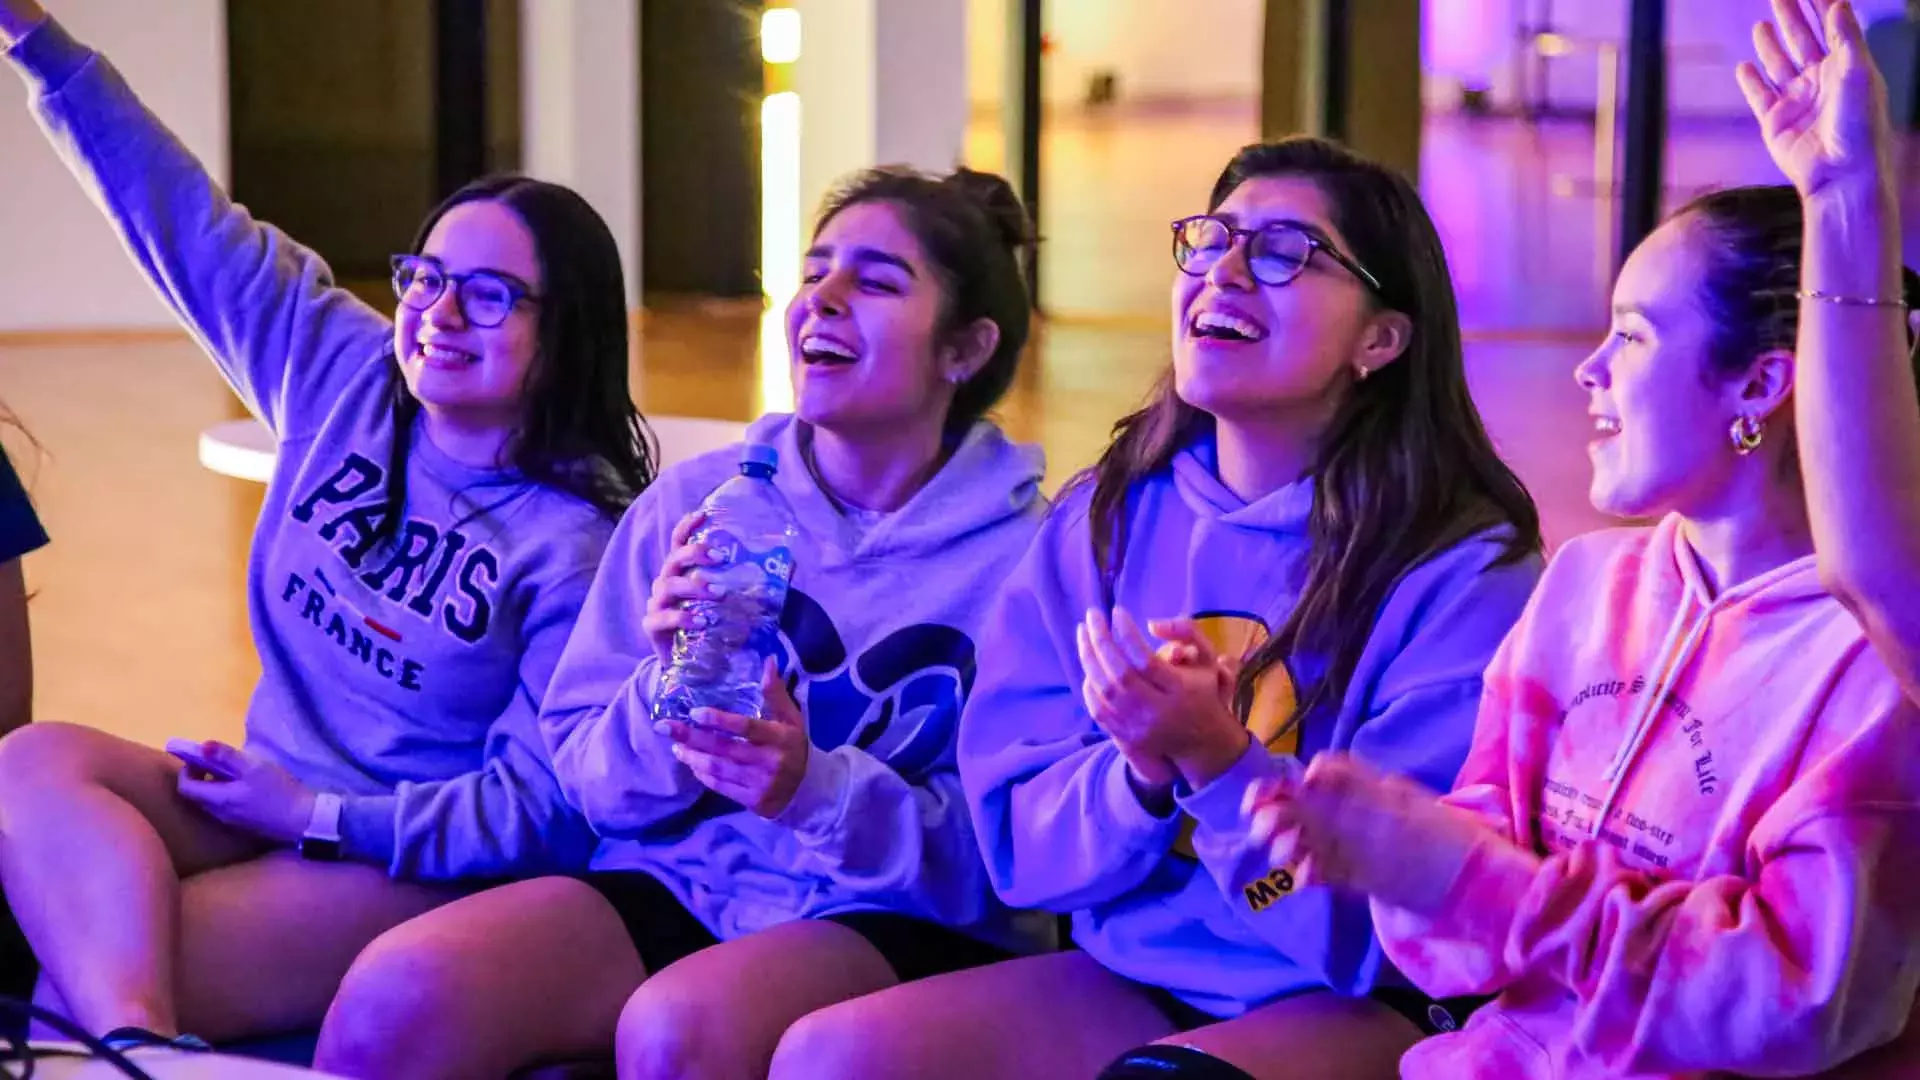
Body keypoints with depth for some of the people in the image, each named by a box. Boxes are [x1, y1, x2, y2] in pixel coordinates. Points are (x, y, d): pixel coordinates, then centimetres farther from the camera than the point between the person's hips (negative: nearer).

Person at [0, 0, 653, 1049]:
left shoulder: (578, 542, -12)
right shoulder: (345, 378, 5)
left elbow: (542, 806, -14)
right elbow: (186, 221, 5)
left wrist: (321, 817, -19)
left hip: (419, 865, -7)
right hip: (262, 802, 7)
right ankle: (134, 1044, -46)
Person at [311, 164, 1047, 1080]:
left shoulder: (1023, 559, -4)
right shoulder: (692, 500, 6)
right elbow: (585, 779, 7)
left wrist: (817, 789, -23)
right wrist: (666, 693, -16)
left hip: (902, 927, -3)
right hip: (677, 885, 4)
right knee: (398, 993, -24)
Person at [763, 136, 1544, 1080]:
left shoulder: (1464, 571, -10)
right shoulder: (1102, 521, 6)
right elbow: (1015, 839, 3)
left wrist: (1218, 761, -25)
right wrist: (1139, 773, -17)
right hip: (1128, 975, 5)